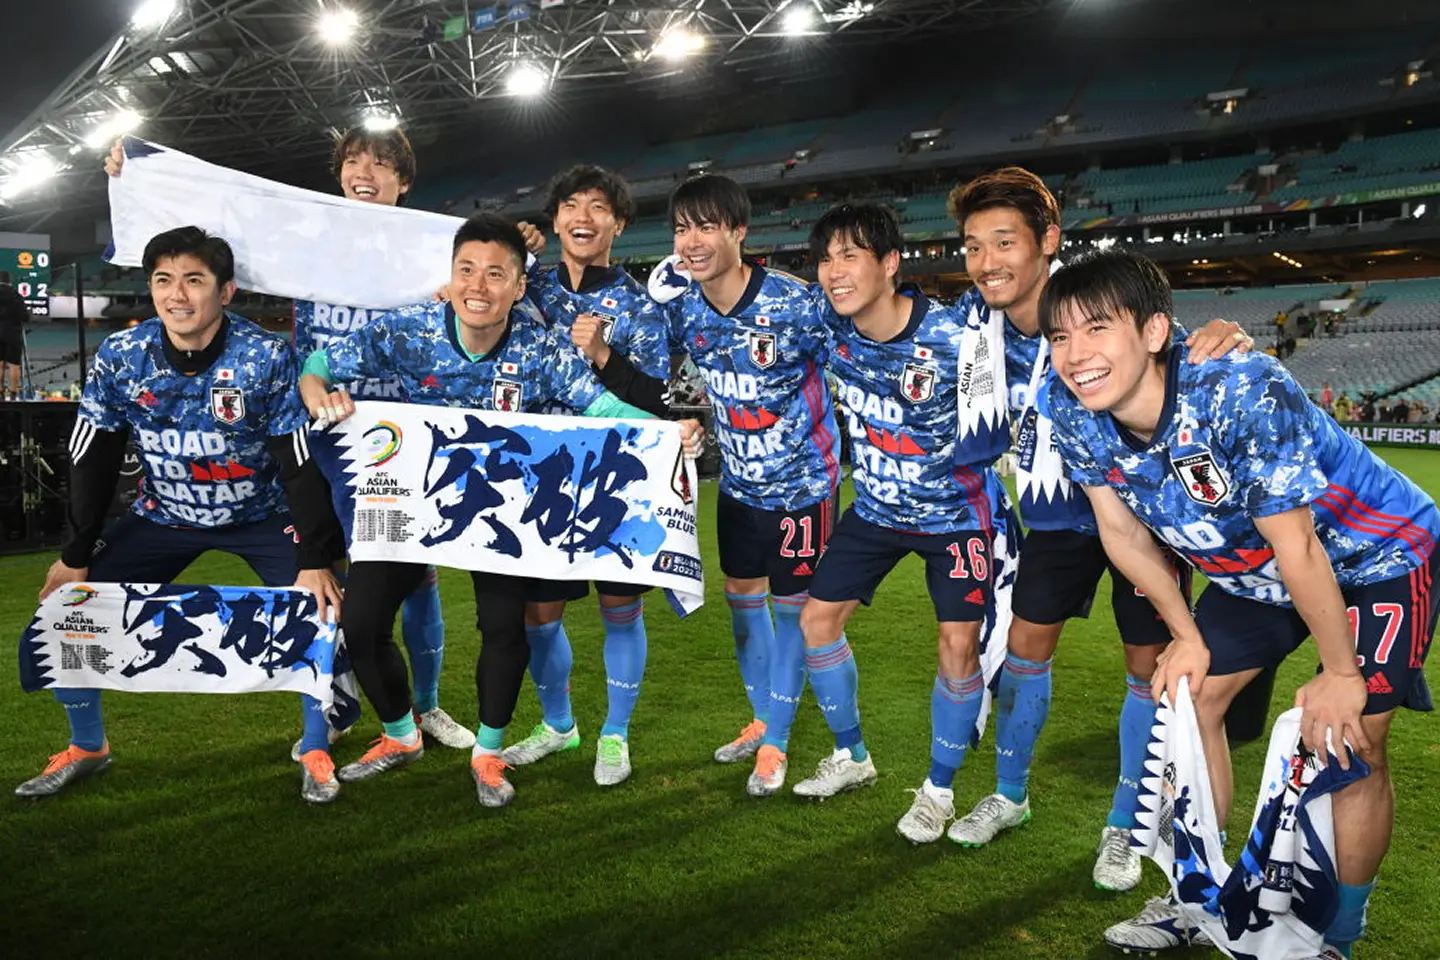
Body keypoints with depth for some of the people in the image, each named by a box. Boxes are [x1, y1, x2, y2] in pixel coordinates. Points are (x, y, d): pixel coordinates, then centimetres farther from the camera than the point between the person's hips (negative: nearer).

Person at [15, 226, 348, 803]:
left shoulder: (267, 359, -22)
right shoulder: (119, 357, -14)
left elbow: (302, 465, -18)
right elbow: (92, 464, -4)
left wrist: (316, 560, -20)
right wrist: (75, 555, -2)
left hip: (260, 515, -2)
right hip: (163, 515, 3)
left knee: (322, 607, -20)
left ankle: (315, 750, 4)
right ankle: (86, 748, 23)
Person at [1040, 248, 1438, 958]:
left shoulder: (1243, 394, -37)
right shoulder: (1074, 415, -19)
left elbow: (1296, 548, -29)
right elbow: (1124, 533, -5)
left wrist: (1340, 672, -19)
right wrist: (1187, 634, 1)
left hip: (1376, 561, -6)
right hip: (1250, 571, 6)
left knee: (1348, 740, -9)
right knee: (1189, 698, 4)